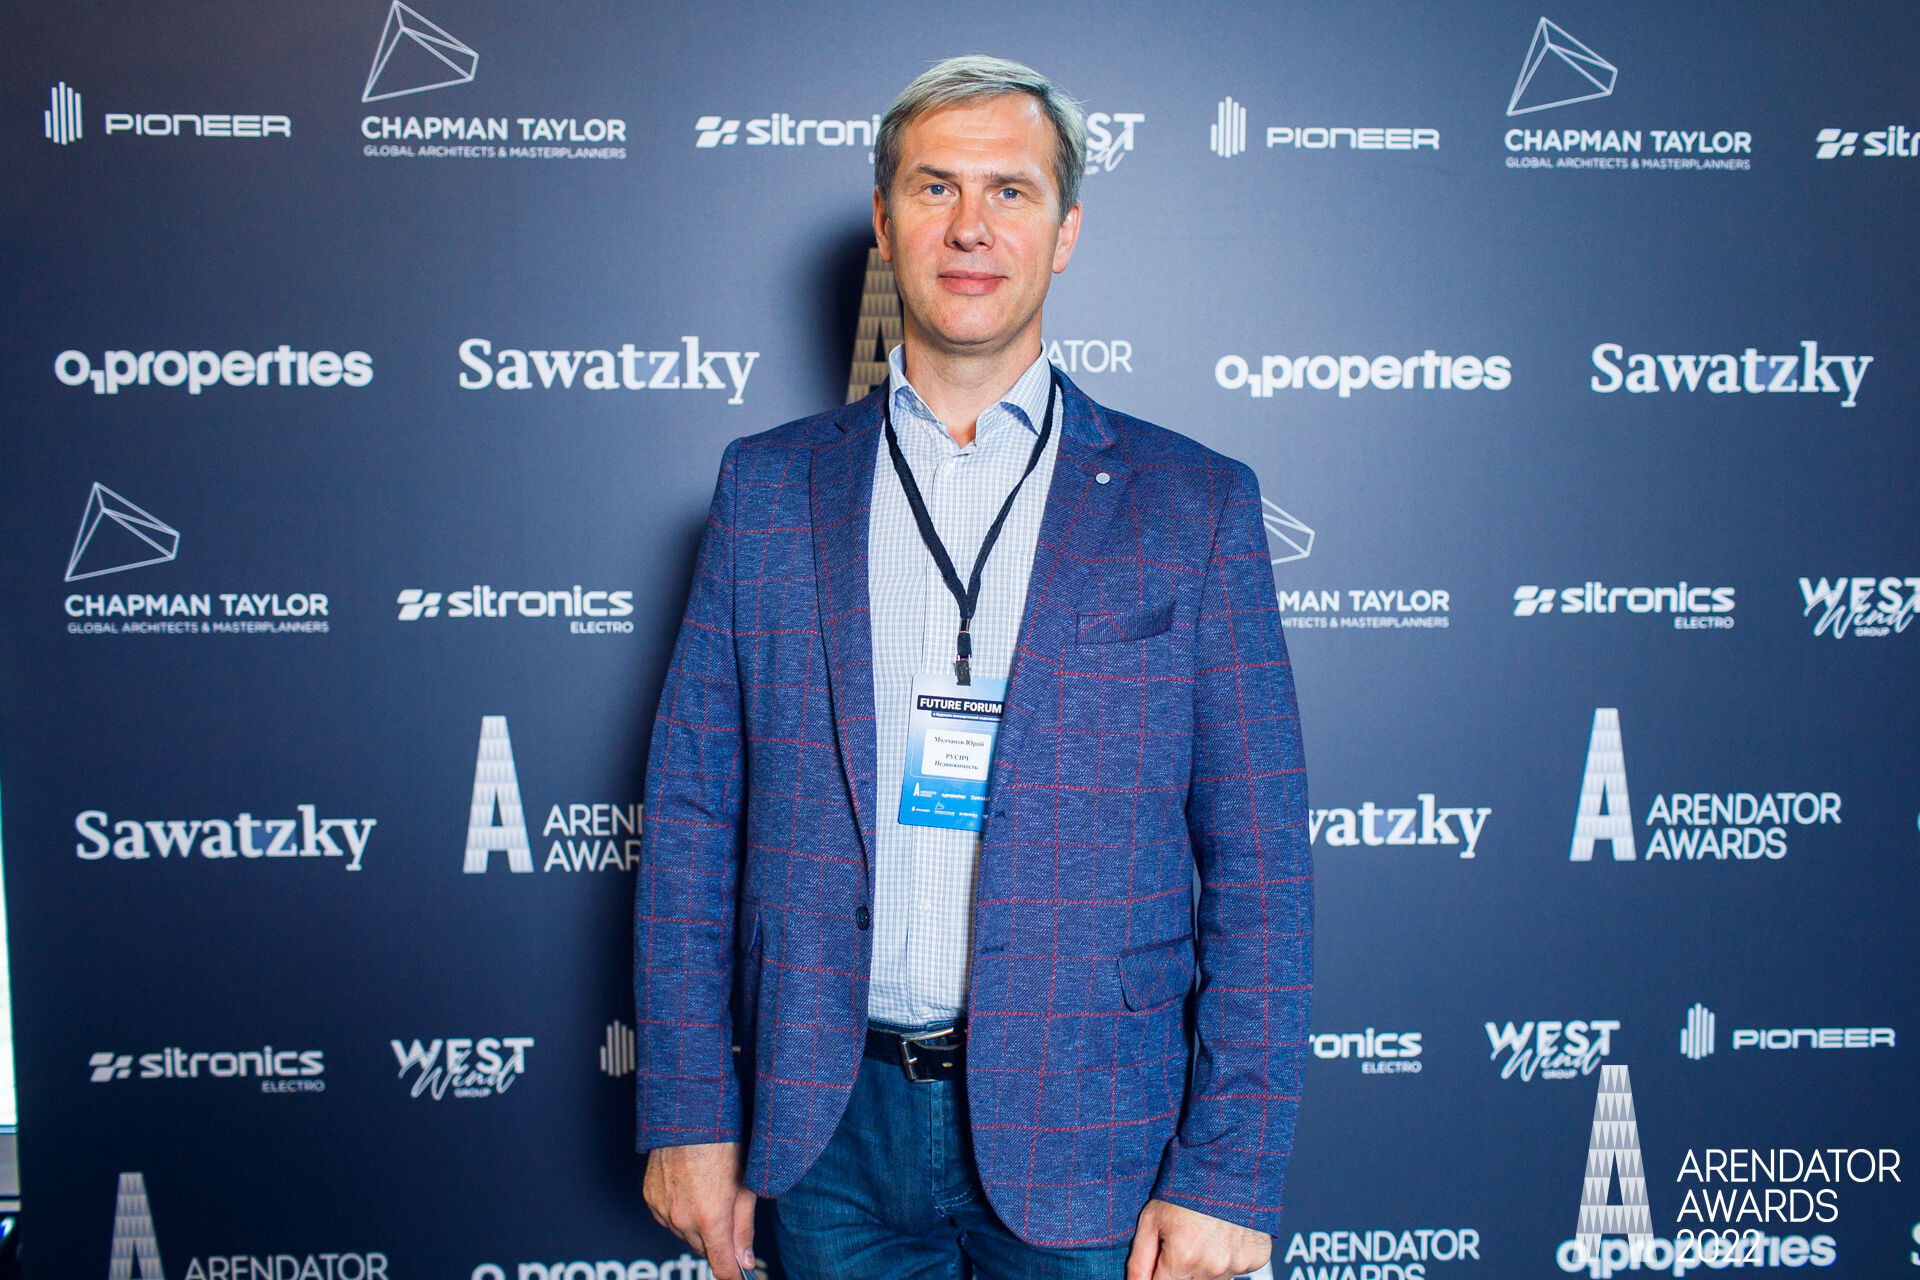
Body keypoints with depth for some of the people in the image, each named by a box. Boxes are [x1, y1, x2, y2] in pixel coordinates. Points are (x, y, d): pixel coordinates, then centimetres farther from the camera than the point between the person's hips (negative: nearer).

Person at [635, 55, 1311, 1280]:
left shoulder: (1194, 505, -3)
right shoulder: (769, 487, 2)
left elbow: (1259, 868, -4)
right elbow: (691, 816, 3)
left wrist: (1229, 1177, -8)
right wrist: (689, 1112, 0)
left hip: (1080, 1135, -1)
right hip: (830, 1127, 2)